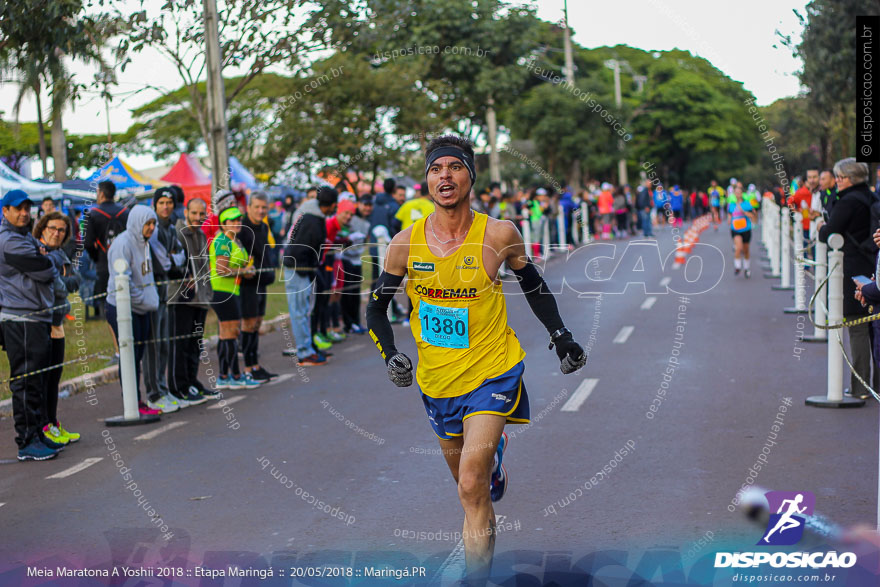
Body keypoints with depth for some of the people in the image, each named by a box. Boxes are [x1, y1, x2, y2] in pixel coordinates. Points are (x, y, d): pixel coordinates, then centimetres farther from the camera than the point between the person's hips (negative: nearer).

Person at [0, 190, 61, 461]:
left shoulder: (26, 237, 20)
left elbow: (49, 272, 18)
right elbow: (46, 271, -17)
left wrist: (43, 260, -1)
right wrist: (49, 265, 2)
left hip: (37, 318, 10)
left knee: (37, 380, 14)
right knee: (26, 381, -8)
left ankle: (36, 433, 22)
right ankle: (27, 442, -5)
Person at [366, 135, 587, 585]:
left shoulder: (499, 235, -11)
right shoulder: (407, 242, -8)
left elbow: (533, 286, 8)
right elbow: (377, 308, 3)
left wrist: (561, 337, 8)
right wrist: (390, 353, -12)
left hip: (492, 374, -3)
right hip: (435, 379, 4)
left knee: (472, 485, -18)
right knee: (467, 483, 21)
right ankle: (493, 452, 56)